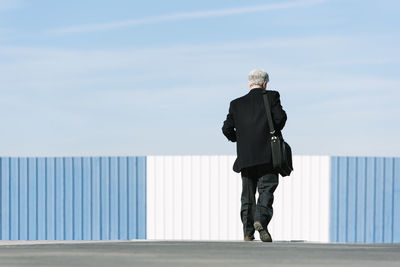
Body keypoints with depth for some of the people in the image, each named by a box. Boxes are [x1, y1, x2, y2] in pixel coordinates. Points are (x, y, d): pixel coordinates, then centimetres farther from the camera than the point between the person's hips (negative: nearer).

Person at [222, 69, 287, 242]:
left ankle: (248, 232, 7)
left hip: (245, 156, 3)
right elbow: (280, 117, -10)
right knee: (266, 189, -4)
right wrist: (275, 131, 9)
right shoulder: (271, 96, 4)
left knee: (248, 193, 9)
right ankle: (261, 220, -27)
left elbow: (227, 128, 5)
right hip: (267, 154, -3)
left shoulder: (236, 104, 12)